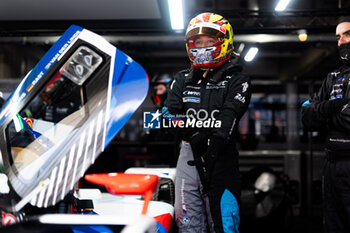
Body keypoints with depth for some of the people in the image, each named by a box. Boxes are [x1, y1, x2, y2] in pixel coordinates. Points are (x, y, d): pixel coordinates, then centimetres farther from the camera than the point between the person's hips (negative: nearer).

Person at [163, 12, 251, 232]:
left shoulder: (237, 80, 2)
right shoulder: (183, 79, 16)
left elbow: (229, 117, -12)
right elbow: (170, 111, 4)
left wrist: (213, 146, -25)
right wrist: (191, 130, -16)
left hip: (221, 154, -4)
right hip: (189, 151, 4)